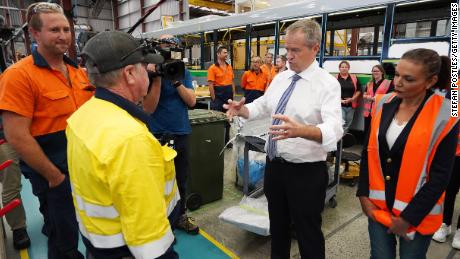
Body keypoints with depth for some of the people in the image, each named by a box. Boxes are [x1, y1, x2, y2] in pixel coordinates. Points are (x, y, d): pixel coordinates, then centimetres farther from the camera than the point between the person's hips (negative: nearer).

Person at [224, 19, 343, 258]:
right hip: (274, 164, 6)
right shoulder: (280, 78, 5)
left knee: (308, 233, 13)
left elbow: (334, 129, -28)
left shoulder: (327, 84, -15)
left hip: (306, 172, -6)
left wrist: (300, 130, -48)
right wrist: (242, 110, -10)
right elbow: (262, 106, 11)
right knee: (277, 225, 25)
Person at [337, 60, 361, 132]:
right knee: (342, 123, -14)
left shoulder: (354, 78, 9)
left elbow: (358, 90, 10)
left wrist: (352, 98, -6)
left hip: (351, 105, 4)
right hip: (339, 105, -4)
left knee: (348, 124, 13)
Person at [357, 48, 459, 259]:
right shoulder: (383, 104, -3)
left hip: (417, 214, -3)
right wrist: (363, 194, -2)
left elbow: (440, 176, -12)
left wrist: (409, 218, -11)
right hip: (377, 205, 3)